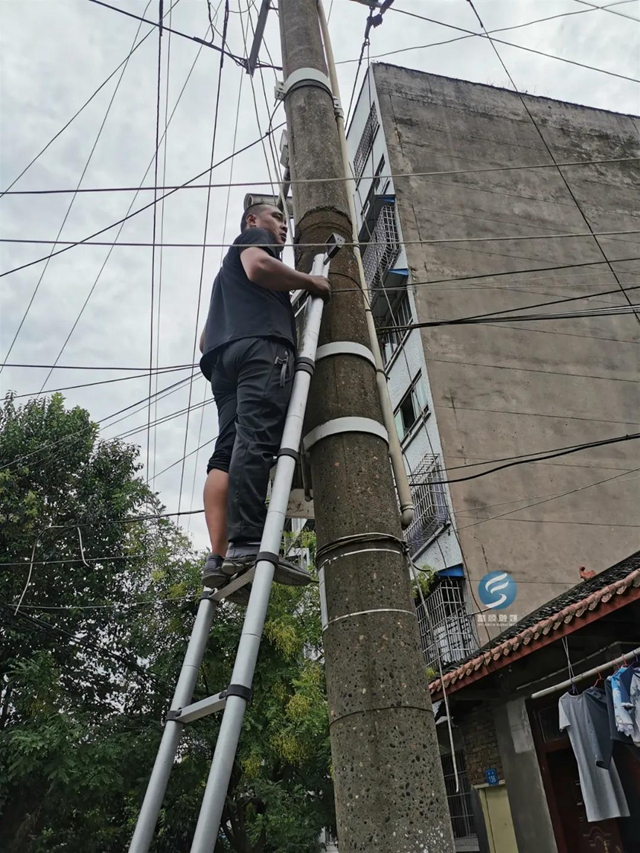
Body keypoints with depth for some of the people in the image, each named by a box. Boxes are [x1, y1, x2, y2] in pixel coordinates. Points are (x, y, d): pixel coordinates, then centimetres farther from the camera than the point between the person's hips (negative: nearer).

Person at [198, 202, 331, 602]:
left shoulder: (229, 269, 43)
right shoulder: (253, 237, 20)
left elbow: (205, 340, 36)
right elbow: (257, 266, -6)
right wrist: (309, 281, 5)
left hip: (223, 353, 8)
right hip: (261, 345, -8)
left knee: (227, 454, -10)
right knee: (257, 442, -24)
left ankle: (220, 555, -22)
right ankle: (247, 543, -38)